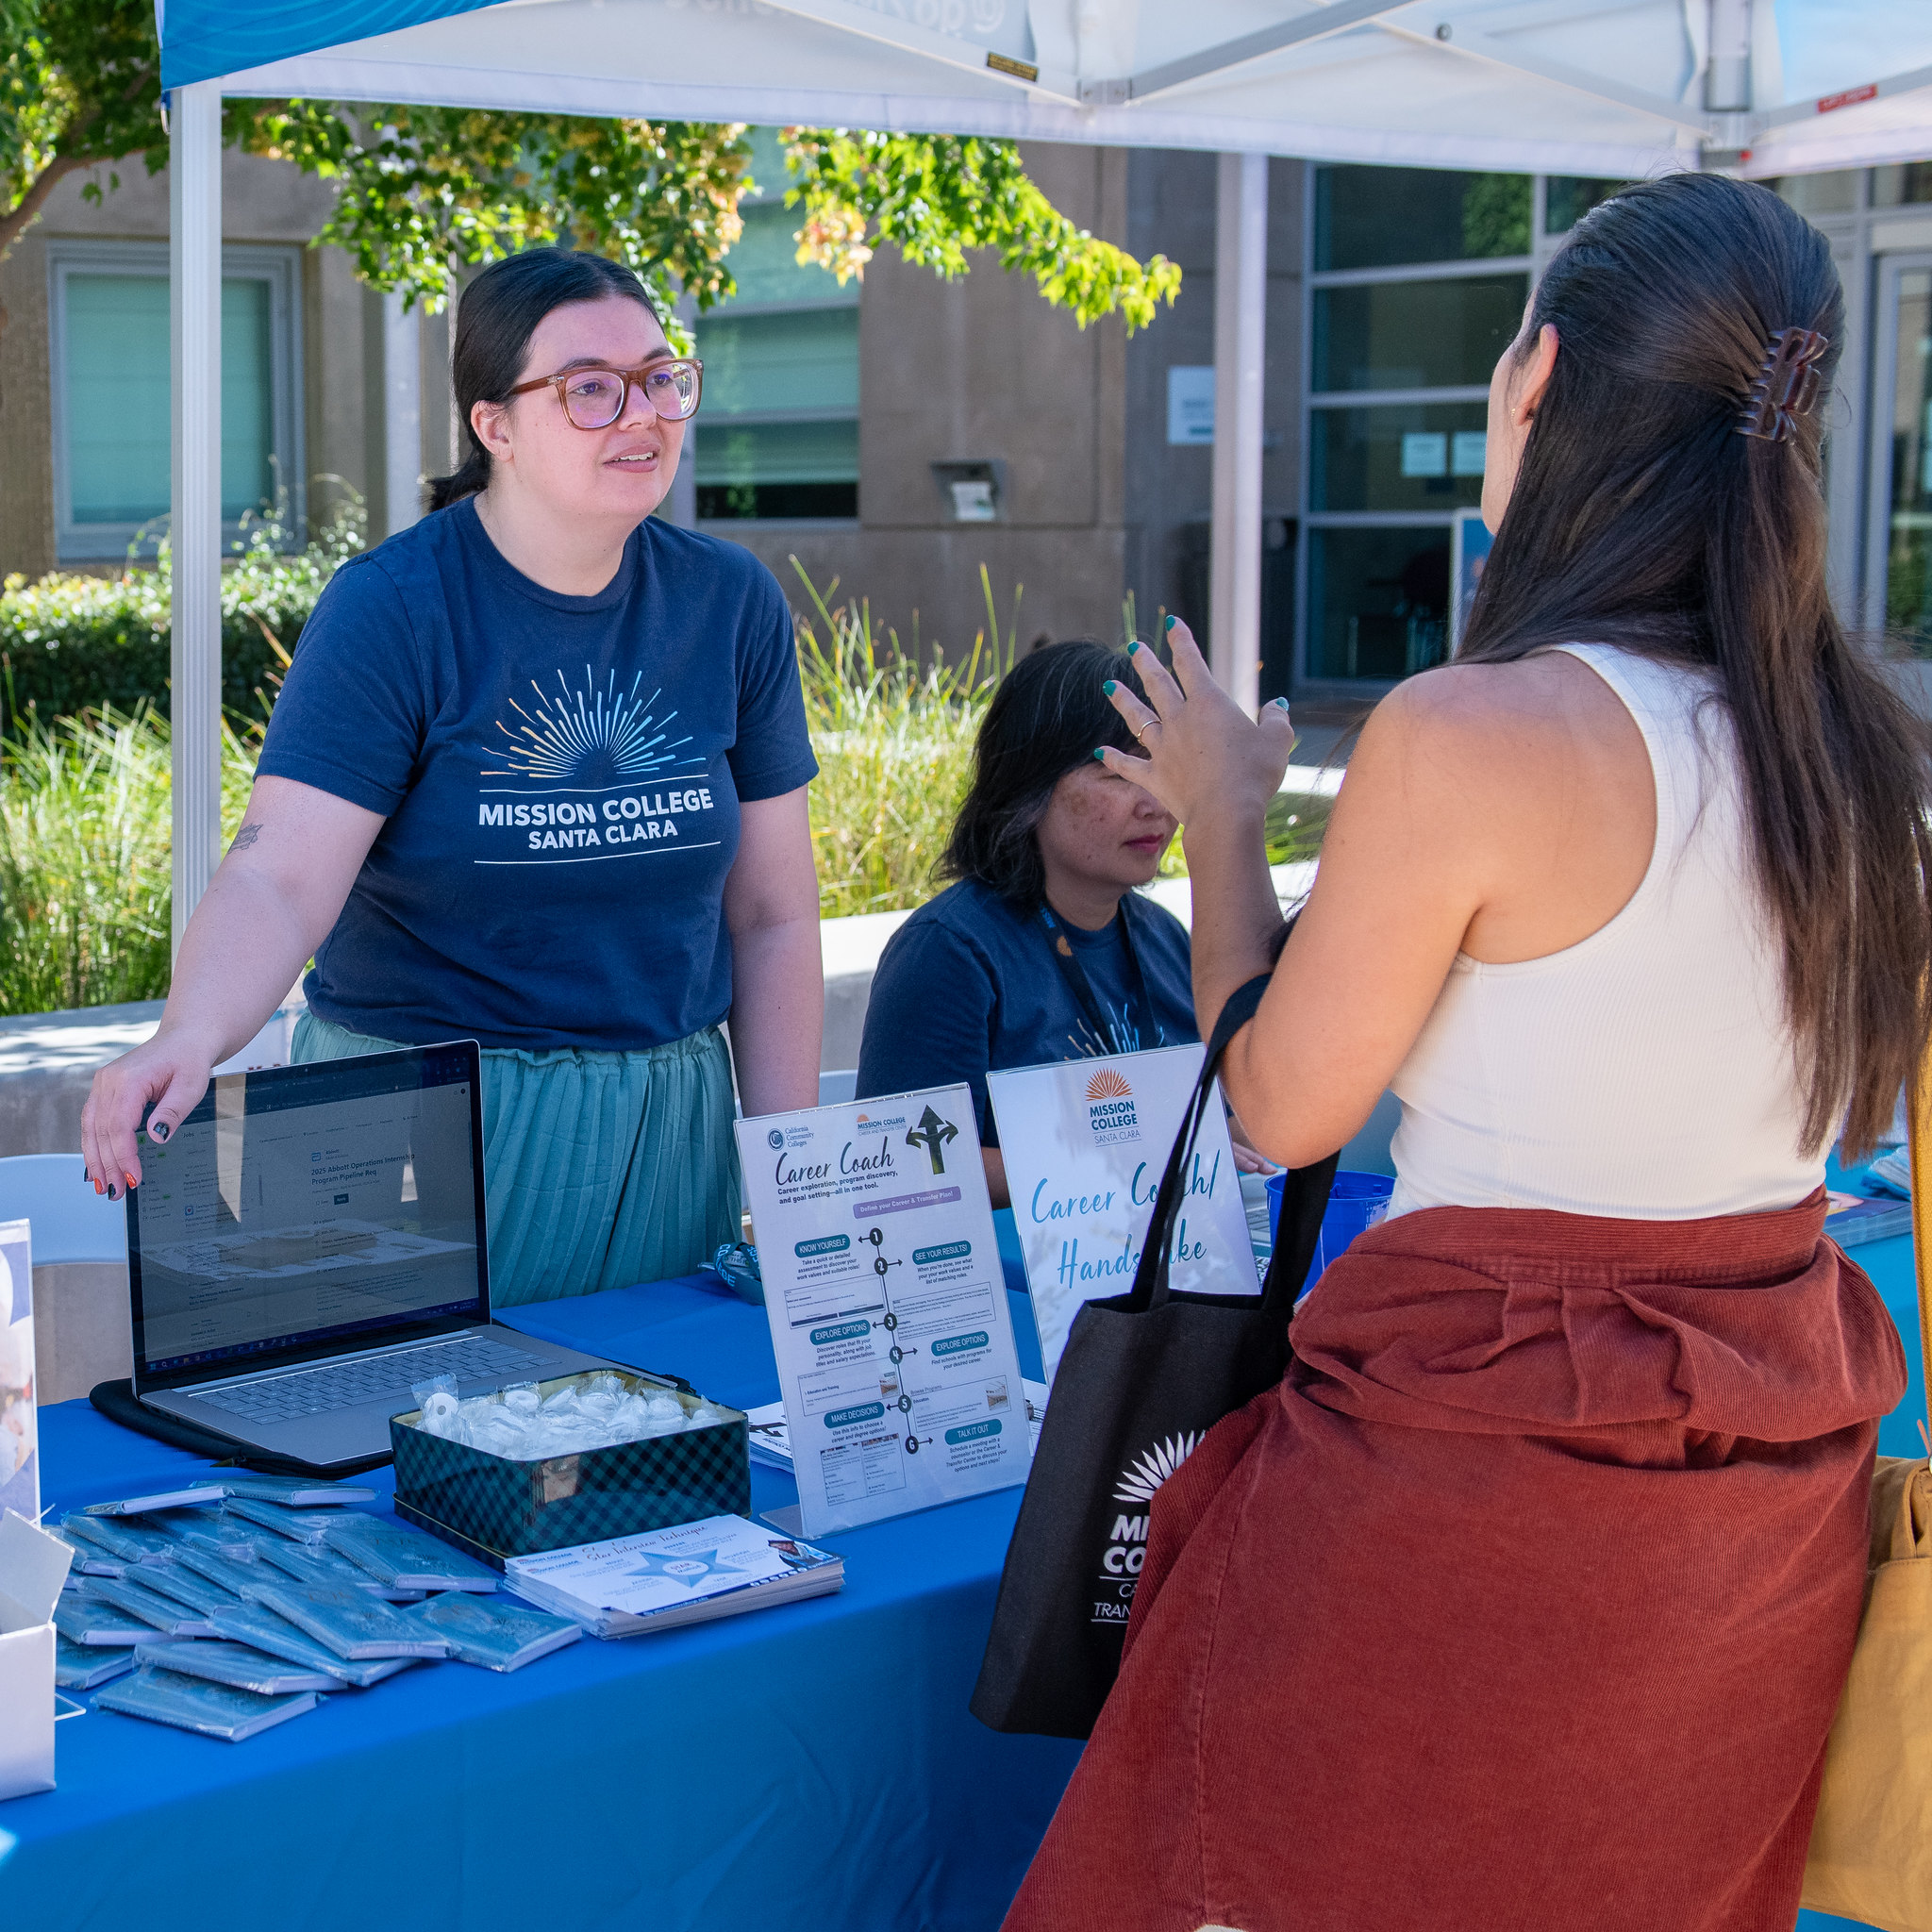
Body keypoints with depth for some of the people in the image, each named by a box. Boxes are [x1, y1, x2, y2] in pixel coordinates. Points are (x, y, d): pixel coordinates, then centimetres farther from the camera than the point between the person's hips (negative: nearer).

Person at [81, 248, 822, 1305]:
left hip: (669, 1132, 4)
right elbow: (278, 875, -20)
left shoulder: (732, 601, 2)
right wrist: (190, 1038, -41)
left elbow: (772, 913, 5)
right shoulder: (388, 611, -10)